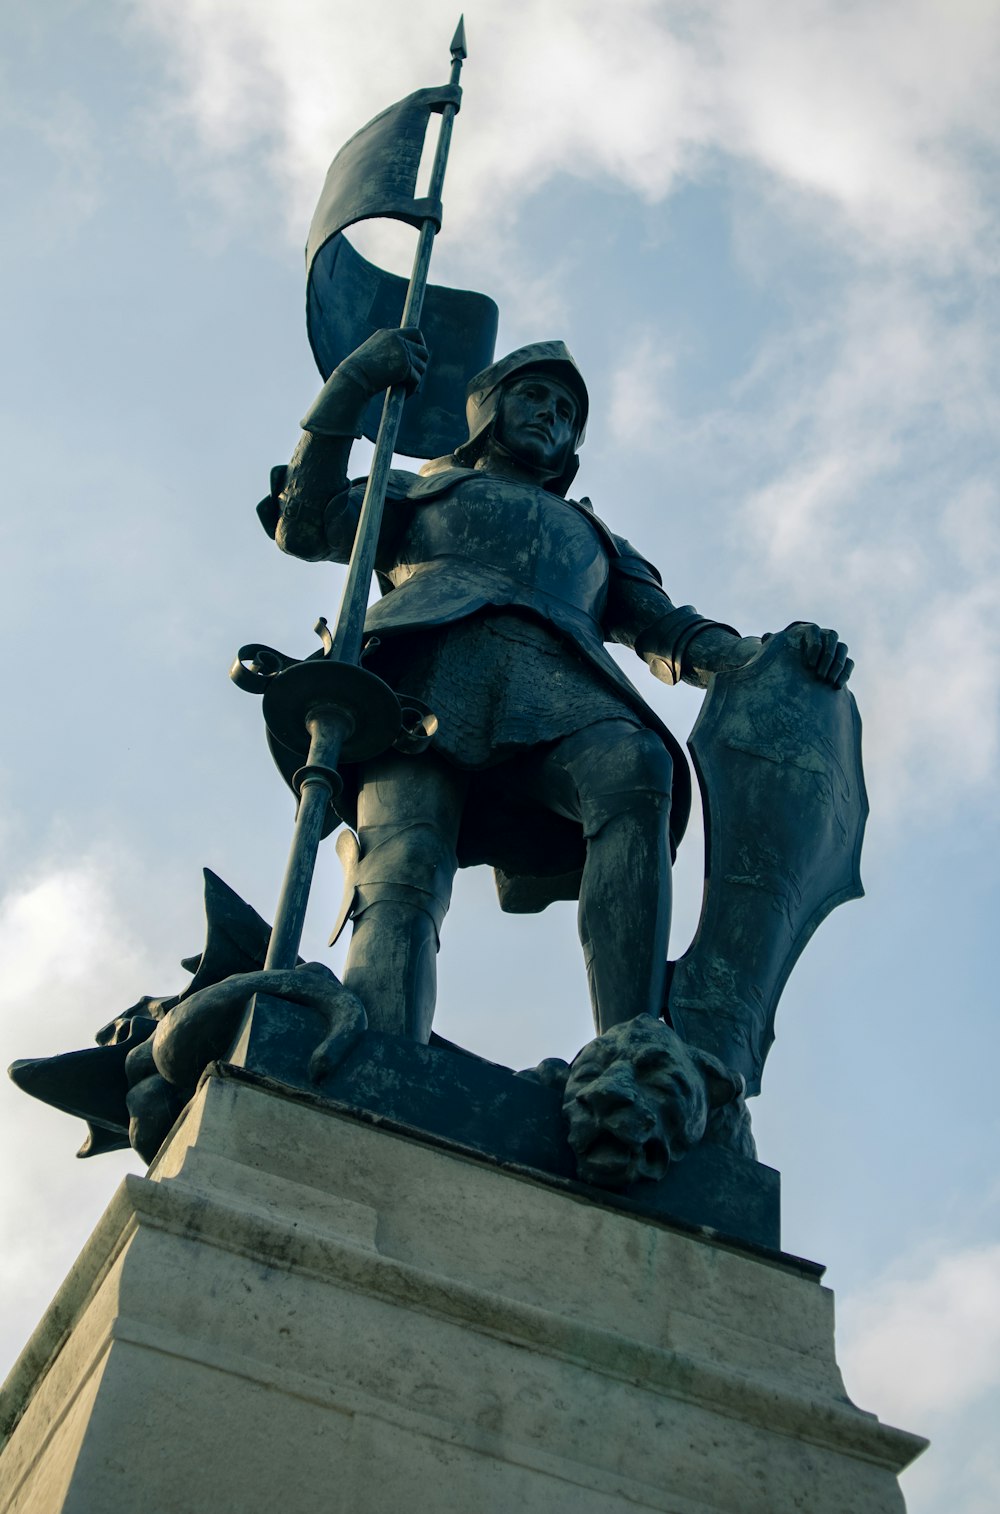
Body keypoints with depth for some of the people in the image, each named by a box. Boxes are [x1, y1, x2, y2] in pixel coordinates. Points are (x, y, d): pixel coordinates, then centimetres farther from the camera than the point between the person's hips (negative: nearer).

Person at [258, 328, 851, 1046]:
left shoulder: (590, 535, 46)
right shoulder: (421, 493, 41)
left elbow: (670, 632, 31)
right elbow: (303, 523, 25)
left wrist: (767, 653, 10)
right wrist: (351, 385, 15)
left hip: (558, 682, 2)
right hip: (427, 665, -1)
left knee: (637, 769, -36)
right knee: (405, 877, -32)